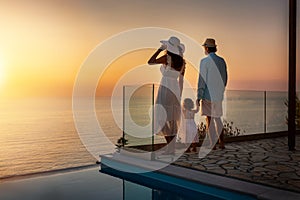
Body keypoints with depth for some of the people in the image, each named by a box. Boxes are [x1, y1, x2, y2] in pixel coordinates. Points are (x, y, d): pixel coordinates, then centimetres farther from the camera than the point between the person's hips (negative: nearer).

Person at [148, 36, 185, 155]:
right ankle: (172, 148, 11)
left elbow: (150, 62, -7)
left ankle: (169, 148, -7)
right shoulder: (182, 61, 8)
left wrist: (160, 49, -1)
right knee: (172, 120, 10)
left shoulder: (167, 58, -13)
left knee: (164, 119, -3)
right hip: (175, 90, 7)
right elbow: (181, 80, 10)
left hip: (165, 90, -7)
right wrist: (179, 96, 16)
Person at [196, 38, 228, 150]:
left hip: (208, 95, -6)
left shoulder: (205, 61, -11)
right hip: (219, 95, 6)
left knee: (209, 119, 2)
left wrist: (199, 96, -9)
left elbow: (202, 80, -13)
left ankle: (212, 144, 4)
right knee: (217, 118, 17)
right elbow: (225, 79, 14)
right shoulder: (222, 61, 8)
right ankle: (221, 143, 17)